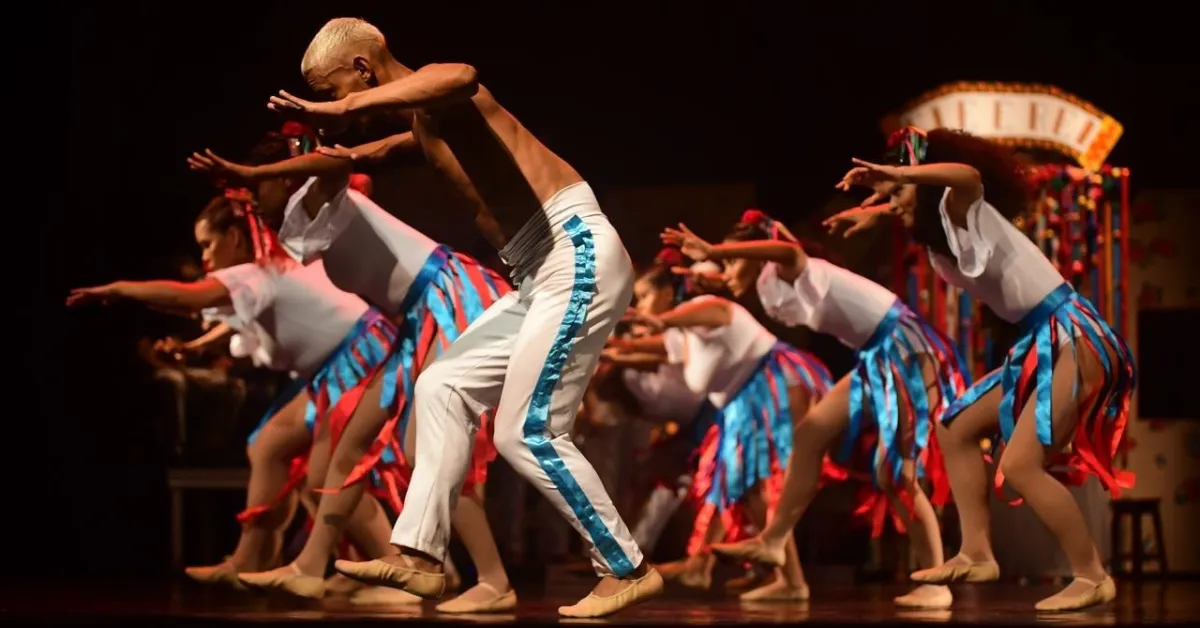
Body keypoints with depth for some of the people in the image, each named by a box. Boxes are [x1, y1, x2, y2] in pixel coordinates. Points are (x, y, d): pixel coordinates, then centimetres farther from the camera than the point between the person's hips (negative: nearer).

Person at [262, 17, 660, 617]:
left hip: (578, 254, -10)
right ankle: (419, 555, 10)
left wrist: (343, 109, -40)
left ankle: (627, 570, 3)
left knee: (526, 433, -7)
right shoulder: (422, 124, 19)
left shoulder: (437, 99, -11)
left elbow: (461, 78, -37)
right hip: (544, 271, 10)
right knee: (442, 386, 11)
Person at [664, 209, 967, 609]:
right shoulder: (775, 291, 14)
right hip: (878, 358, 9)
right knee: (812, 433, 9)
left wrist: (713, 251, -39)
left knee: (896, 472, -9)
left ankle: (937, 584, -4)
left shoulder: (792, 273, -13)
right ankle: (773, 541, 14)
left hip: (905, 350, -9)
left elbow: (788, 251, -36)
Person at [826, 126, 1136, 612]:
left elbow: (970, 175, -38)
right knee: (957, 429, 13)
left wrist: (894, 172, -36)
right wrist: (874, 211, 30)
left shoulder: (964, 212, -12)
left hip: (1074, 341, -10)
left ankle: (1093, 578, -7)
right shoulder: (941, 233, 15)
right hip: (1042, 344, 10)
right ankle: (976, 555, 10)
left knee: (1020, 466, -16)